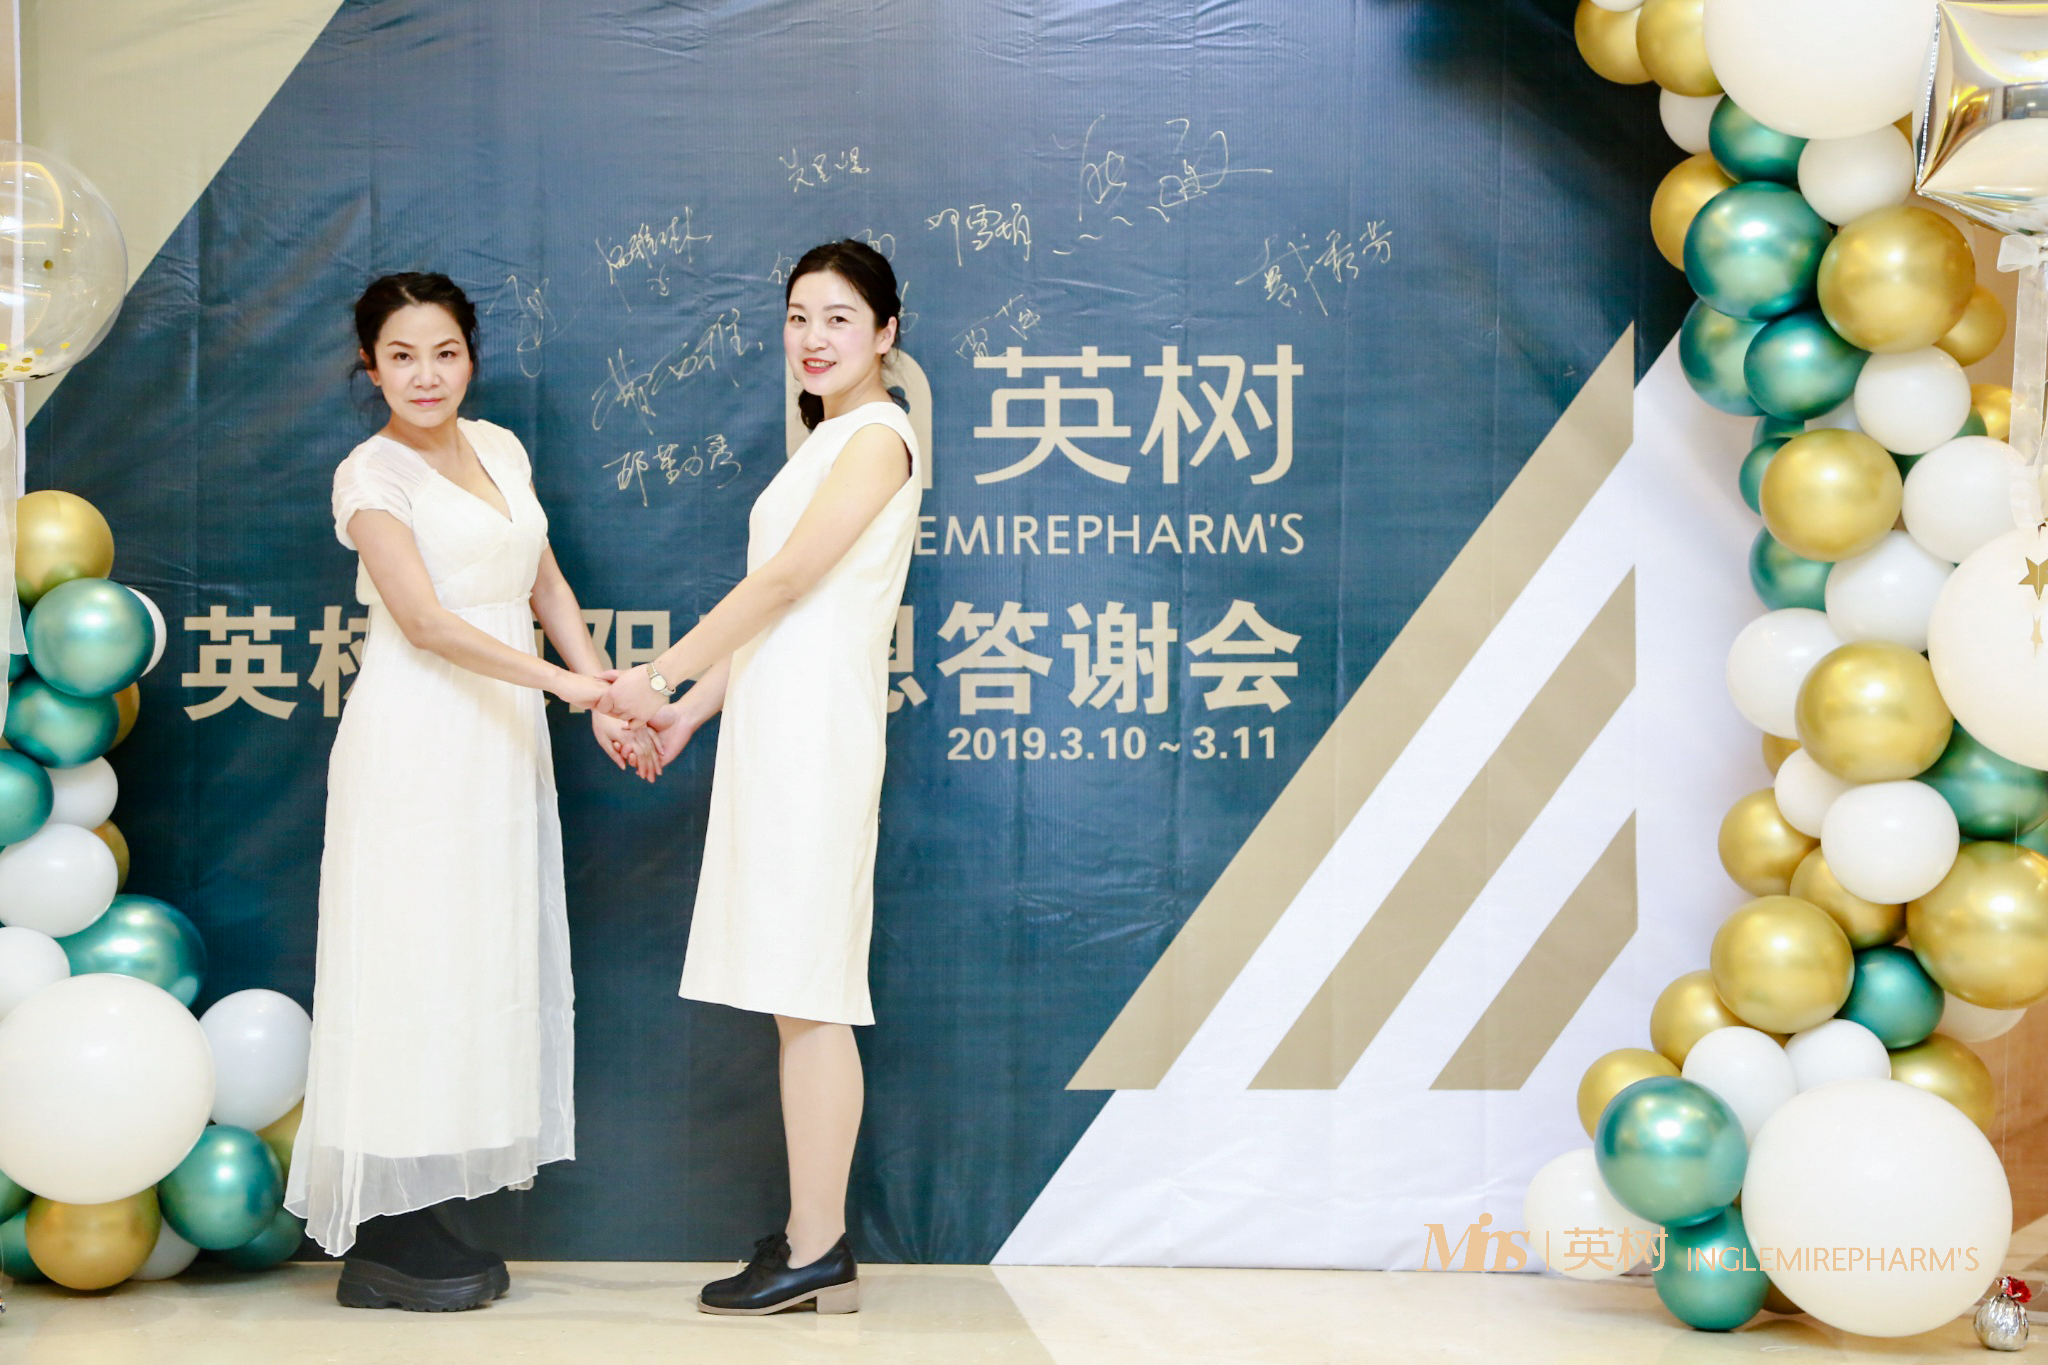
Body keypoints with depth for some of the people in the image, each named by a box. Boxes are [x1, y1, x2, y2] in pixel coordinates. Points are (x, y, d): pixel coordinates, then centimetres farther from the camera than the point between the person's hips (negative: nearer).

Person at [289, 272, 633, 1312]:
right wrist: (561, 681, -23)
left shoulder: (499, 448, 13)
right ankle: (381, 1237, 1)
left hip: (502, 738, 7)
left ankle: (419, 1215, 13)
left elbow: (543, 583, 17)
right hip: (417, 738, -7)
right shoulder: (372, 473, -7)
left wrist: (603, 697, 6)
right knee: (411, 964, -6)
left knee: (483, 962, 6)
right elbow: (424, 618, -17)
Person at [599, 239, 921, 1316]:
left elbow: (783, 582, -13)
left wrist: (659, 676, -9)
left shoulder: (877, 436, -8)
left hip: (816, 730, -9)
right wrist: (688, 710, 18)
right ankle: (812, 1232, 13)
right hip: (774, 730, 9)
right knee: (794, 992, 8)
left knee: (807, 993, -8)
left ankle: (819, 1252, -4)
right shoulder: (825, 442, 21)